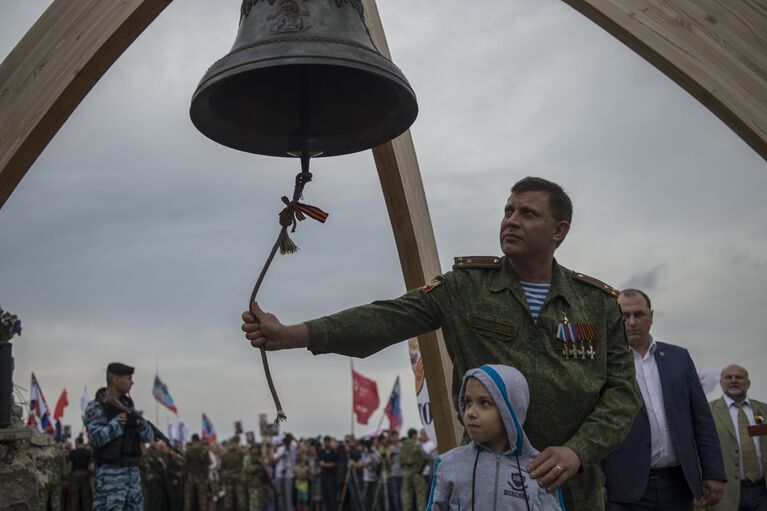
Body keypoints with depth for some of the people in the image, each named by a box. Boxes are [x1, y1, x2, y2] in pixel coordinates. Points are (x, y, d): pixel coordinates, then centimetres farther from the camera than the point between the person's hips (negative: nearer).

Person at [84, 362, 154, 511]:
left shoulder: (127, 405, 13)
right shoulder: (95, 407, -9)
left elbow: (148, 436, 9)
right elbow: (97, 438, -23)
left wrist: (139, 422, -11)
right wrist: (118, 421, -16)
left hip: (133, 472, 7)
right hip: (110, 474, -7)